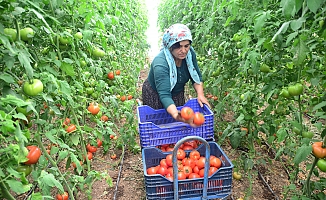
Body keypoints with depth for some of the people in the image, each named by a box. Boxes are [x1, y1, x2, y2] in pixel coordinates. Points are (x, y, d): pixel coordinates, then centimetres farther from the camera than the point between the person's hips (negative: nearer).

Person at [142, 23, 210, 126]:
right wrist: (176, 115, -59)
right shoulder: (160, 64, -37)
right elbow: (164, 95, -43)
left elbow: (196, 76, -6)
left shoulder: (190, 53, -20)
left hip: (177, 93, 5)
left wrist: (200, 94, -23)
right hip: (155, 96, -5)